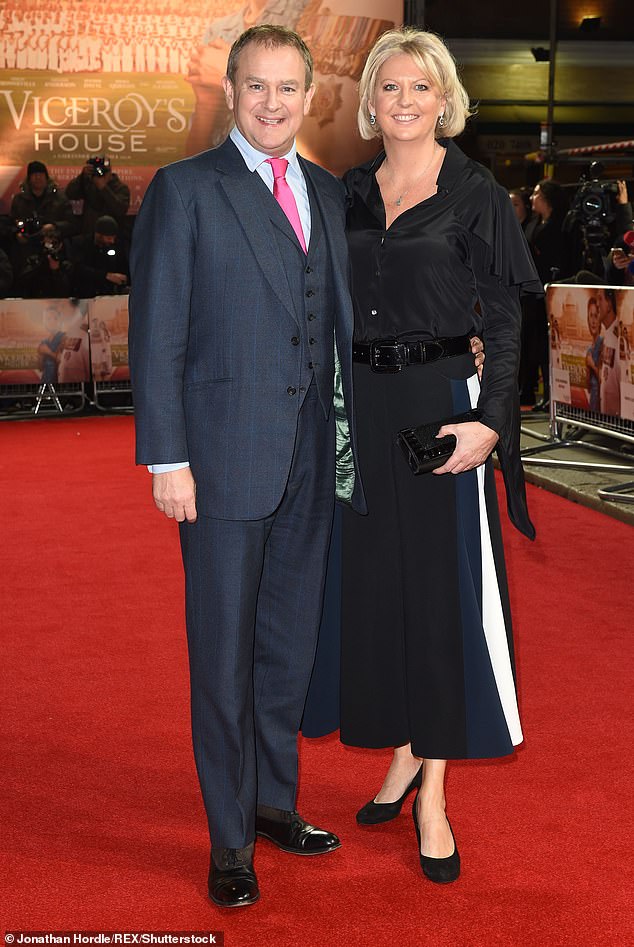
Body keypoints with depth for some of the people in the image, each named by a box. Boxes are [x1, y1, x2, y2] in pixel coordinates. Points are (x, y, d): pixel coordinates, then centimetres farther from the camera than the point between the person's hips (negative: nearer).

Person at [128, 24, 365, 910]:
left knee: (291, 644, 15)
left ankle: (275, 801, 33)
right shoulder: (184, 190, -4)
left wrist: (347, 439, 8)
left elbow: (337, 321, 14)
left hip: (311, 458, 5)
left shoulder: (328, 194, 12)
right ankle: (231, 841, 18)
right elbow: (156, 334, -8)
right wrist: (167, 457, -13)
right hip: (225, 457, -5)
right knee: (224, 654, 4)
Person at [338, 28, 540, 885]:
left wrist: (488, 421, -17)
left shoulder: (476, 195, -3)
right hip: (361, 408, 5)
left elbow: (504, 320, -6)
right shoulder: (349, 195, 10)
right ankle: (403, 755, 26)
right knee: (374, 583, 9)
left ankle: (433, 792, 8)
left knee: (443, 588, -1)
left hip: (440, 405, -4)